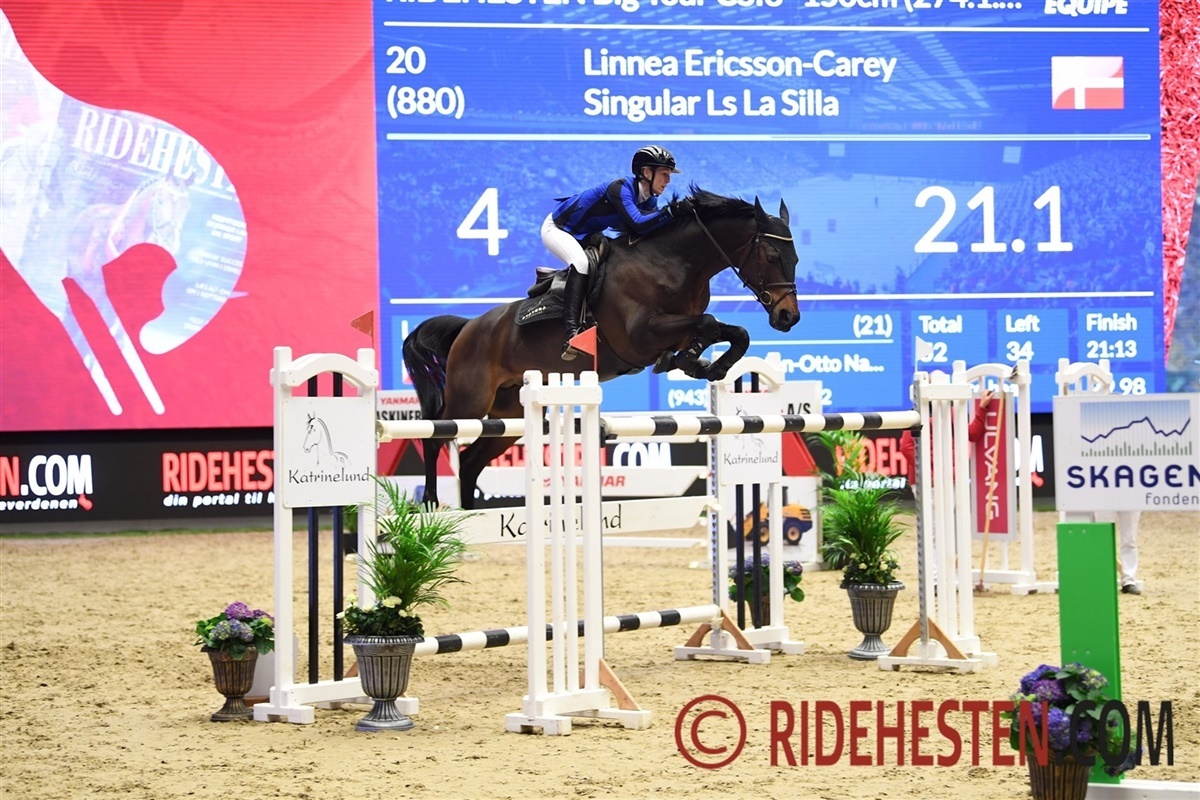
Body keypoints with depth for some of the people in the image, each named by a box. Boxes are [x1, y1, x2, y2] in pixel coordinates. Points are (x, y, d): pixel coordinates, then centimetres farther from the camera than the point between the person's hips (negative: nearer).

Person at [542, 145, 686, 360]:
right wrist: (672, 211, -45)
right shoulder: (620, 188, -29)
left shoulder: (649, 201, -3)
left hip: (586, 236, 10)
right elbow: (638, 224, -42)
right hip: (557, 228, -10)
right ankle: (572, 330, -46)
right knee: (581, 262, -34)